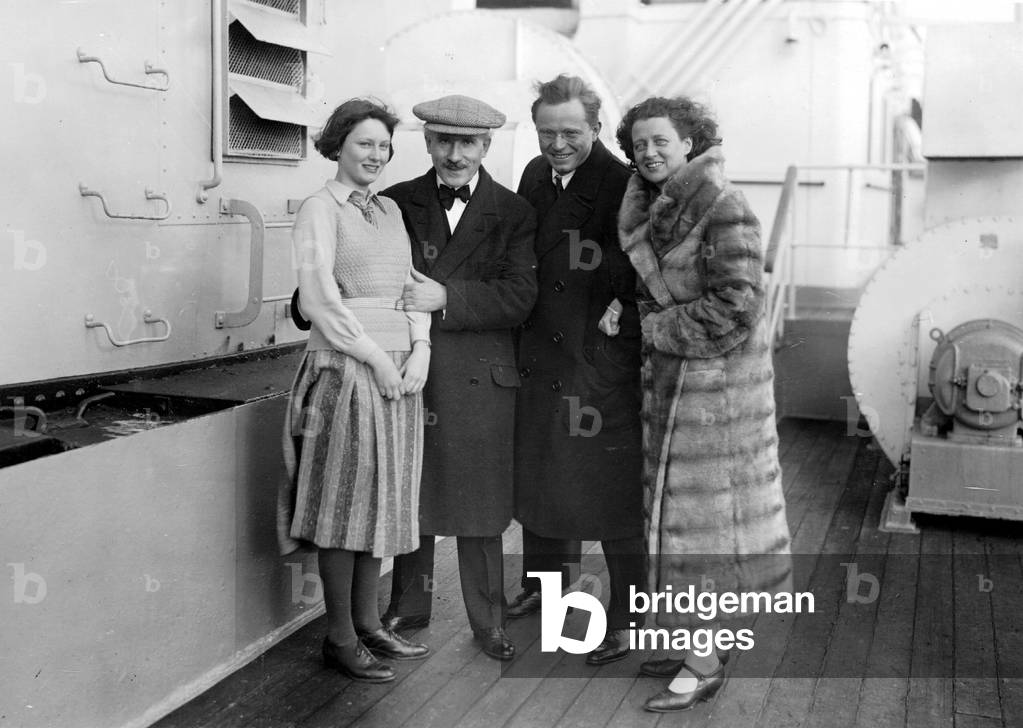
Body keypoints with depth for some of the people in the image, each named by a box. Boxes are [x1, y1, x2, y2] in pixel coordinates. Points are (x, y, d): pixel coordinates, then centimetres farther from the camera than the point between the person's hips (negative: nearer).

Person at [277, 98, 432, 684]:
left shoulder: (390, 210, 16)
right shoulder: (320, 209, -4)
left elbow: (412, 284, 13)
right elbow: (320, 298, -12)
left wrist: (420, 348, -4)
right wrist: (374, 357, -14)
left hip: (402, 367, 7)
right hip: (345, 366, -6)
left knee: (383, 496, 11)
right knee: (345, 497, 0)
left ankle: (368, 620, 23)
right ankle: (340, 636, 10)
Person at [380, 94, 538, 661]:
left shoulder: (513, 213, 3)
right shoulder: (396, 203, 6)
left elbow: (518, 297, -7)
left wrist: (447, 298, -17)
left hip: (479, 376, -1)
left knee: (480, 501, 7)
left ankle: (487, 620, 23)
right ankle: (408, 607, 31)